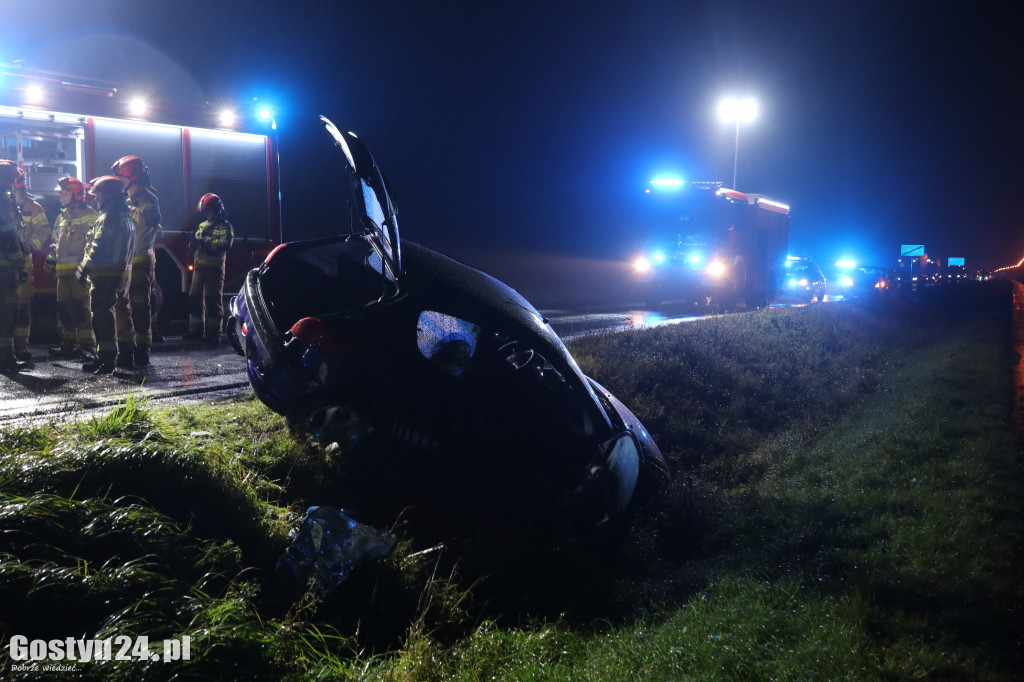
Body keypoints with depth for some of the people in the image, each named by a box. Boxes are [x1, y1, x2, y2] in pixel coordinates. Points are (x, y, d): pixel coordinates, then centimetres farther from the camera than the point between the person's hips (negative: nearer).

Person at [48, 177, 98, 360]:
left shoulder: (88, 214, -1)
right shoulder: (61, 217, 23)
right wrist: (52, 257, 16)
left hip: (80, 268, -8)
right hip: (63, 269, 8)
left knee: (82, 306, -13)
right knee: (64, 308, 9)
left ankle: (87, 344, -14)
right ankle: (68, 344, 15)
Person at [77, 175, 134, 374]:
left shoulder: (109, 217, -15)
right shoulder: (126, 215, 16)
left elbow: (98, 248, -19)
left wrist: (82, 270, -13)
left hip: (105, 274, -10)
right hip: (122, 271, 10)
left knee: (102, 315, -8)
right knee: (108, 314, 16)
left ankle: (106, 359, -8)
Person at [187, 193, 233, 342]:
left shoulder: (225, 226, -2)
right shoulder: (203, 225, 20)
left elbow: (225, 244, -20)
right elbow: (193, 248, 20)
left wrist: (204, 241, -23)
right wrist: (193, 242, -5)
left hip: (214, 268, -7)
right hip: (199, 267, 7)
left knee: (213, 300, -5)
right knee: (195, 298, 8)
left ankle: (213, 333, -2)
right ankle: (196, 329, 15)